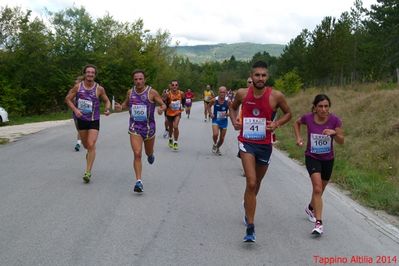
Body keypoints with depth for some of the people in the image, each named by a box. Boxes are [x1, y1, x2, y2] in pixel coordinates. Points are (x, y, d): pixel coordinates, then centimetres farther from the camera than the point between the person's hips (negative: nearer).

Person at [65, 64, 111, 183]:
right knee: (85, 145, 16)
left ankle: (88, 172, -11)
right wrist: (75, 109, -13)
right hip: (81, 120, 2)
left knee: (91, 145, -14)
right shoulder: (78, 86, -5)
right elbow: (68, 99, 3)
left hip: (94, 121, -2)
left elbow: (107, 100, 7)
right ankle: (90, 154, 53)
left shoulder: (99, 89, -7)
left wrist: (107, 109, -15)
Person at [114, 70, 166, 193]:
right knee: (137, 154, -12)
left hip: (149, 127, -1)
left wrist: (161, 109, -27)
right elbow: (126, 103, 19)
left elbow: (163, 105, -4)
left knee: (149, 152, 19)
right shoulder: (130, 92, 2)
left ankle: (150, 154, 59)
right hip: (135, 128, 1)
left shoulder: (152, 92, -8)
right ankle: (138, 181, -9)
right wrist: (120, 107, -3)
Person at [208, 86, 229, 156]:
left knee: (222, 138, 10)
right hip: (215, 119, -1)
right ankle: (215, 145, 9)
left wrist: (227, 114, -23)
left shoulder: (228, 101, -14)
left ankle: (218, 148, 39)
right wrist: (211, 114, -5)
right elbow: (209, 106, 9)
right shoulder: (214, 100, -11)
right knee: (215, 134, -23)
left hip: (224, 121, 1)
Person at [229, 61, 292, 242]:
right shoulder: (242, 94, -5)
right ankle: (250, 228, -13)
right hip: (246, 142, -2)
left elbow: (288, 113, 7)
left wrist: (277, 124, -12)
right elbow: (233, 107, 16)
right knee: (251, 183, -18)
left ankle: (248, 206, 53)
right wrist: (234, 121, -3)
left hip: (265, 145, 2)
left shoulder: (276, 96, -8)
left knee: (257, 183, 21)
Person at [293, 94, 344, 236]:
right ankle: (318, 223, -20)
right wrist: (298, 137, -5)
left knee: (320, 189, 20)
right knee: (317, 188, -20)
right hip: (312, 158, -2)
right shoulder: (308, 118, -15)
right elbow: (297, 123, 8)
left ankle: (310, 208, 50)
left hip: (328, 159, 2)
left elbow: (341, 141, -13)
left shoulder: (335, 120, -16)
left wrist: (334, 133, -32)